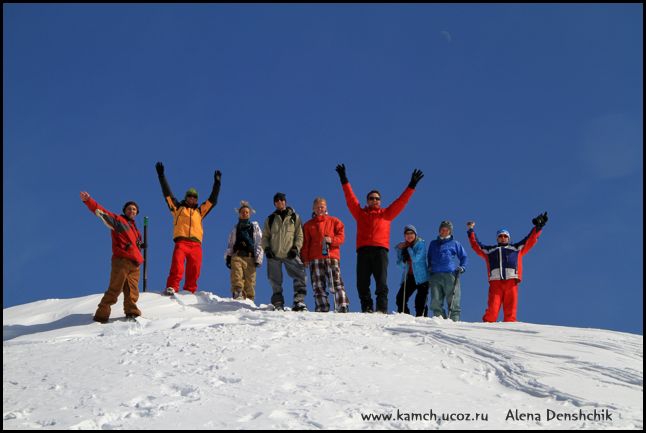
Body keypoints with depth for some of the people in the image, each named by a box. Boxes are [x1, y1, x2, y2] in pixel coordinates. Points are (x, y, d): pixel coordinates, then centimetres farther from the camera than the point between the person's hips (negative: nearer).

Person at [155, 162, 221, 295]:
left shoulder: (200, 211, 28)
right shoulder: (178, 208, 22)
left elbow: (212, 200, 29)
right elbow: (167, 193, 19)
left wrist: (217, 183, 27)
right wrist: (161, 176, 15)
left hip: (196, 244, 3)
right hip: (181, 241, -3)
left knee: (194, 270, -6)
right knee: (177, 264, -23)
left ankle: (190, 291, -2)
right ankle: (172, 288, -28)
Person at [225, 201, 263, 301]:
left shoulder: (255, 227, 17)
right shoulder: (235, 228, 24)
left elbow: (259, 243, 9)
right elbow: (230, 244, 24)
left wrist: (258, 258, -1)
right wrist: (228, 256, 11)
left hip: (250, 257, -1)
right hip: (237, 256, 1)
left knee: (250, 281, -8)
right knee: (236, 278, -21)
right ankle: (237, 296, -35)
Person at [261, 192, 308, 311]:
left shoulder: (294, 217, 11)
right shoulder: (270, 219, 14)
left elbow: (299, 235, 7)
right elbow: (265, 236, 15)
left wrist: (296, 248, -7)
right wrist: (267, 248, -1)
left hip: (290, 254, -2)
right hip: (274, 255, 2)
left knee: (301, 277, -17)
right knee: (275, 282, 3)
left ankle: (299, 301, -14)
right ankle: (278, 304, 12)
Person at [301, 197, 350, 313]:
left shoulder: (334, 221, 13)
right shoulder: (308, 225, 18)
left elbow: (341, 237, 5)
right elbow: (305, 243, 13)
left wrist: (331, 240, -15)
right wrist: (305, 258, 1)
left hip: (332, 256, -2)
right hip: (315, 259, 2)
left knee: (336, 283, -13)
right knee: (318, 285, -2)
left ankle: (343, 307, -16)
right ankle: (322, 308, -1)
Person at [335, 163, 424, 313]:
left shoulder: (386, 213, 22)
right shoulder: (360, 213, 23)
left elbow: (401, 201, 19)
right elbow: (350, 198, 19)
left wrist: (412, 185, 15)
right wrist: (344, 180, 15)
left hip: (380, 250, -1)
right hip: (363, 250, 1)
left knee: (381, 281, -10)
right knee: (362, 282, -6)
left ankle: (382, 309, -11)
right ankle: (366, 308, -2)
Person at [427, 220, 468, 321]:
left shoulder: (455, 244, 15)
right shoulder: (433, 244, 24)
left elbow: (464, 256, 20)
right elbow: (429, 257, 34)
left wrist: (462, 267, 4)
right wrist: (429, 267, 18)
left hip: (451, 275, -3)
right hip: (435, 275, 3)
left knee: (453, 301, -7)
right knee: (435, 302, -5)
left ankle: (454, 320, -6)